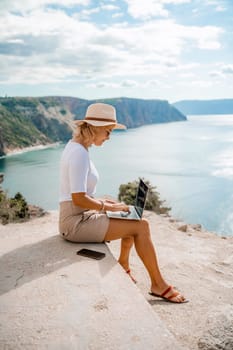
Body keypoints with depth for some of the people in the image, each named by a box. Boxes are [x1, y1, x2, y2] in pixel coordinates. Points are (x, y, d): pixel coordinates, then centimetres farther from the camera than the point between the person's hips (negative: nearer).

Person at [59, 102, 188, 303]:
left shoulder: (75, 147, 11)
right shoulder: (79, 153, -21)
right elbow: (78, 199, -26)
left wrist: (102, 202, 9)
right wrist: (108, 207, -13)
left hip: (79, 217, 10)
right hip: (76, 222, -10)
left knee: (134, 220, 18)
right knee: (141, 226, -10)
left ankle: (123, 268, 33)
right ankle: (158, 285, 5)